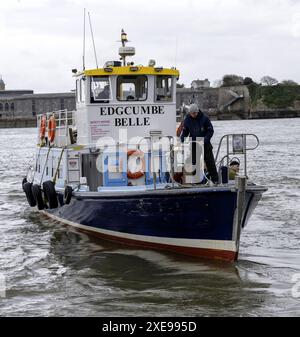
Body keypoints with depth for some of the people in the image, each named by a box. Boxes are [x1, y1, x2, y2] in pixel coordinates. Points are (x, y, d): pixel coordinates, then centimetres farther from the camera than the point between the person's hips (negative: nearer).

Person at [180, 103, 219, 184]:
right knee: (194, 162, 0)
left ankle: (215, 179, 8)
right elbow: (185, 131, 11)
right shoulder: (187, 119, 0)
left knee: (210, 162, 2)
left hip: (205, 144, -2)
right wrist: (182, 140, -5)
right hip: (193, 145, 2)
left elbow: (210, 130, -7)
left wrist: (205, 140, -20)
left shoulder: (204, 118, -9)